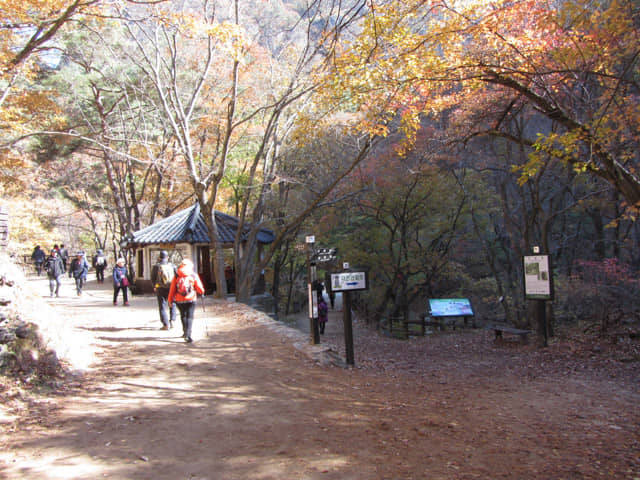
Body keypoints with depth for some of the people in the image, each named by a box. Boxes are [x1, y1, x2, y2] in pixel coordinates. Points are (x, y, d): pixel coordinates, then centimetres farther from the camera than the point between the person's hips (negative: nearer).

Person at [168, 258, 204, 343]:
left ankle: (185, 332, 33)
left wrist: (170, 300, 9)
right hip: (191, 300, -3)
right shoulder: (194, 276, -4)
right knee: (189, 317, -2)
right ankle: (187, 335, -15)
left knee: (183, 316, 22)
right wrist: (202, 292, 20)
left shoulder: (176, 276, 2)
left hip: (179, 300, 3)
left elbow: (172, 289, 2)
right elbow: (200, 288, -3)